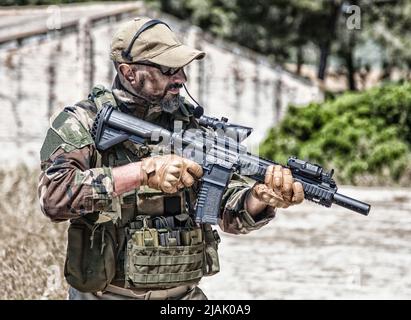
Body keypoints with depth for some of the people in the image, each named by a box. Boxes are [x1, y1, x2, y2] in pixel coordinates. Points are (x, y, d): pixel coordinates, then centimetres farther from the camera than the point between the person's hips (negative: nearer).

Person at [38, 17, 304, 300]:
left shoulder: (189, 125, 6)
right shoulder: (83, 123, -5)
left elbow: (233, 211, 3)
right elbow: (54, 195, -21)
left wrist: (263, 196, -18)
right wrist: (143, 172, -25)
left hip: (185, 295, 3)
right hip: (109, 294, -3)